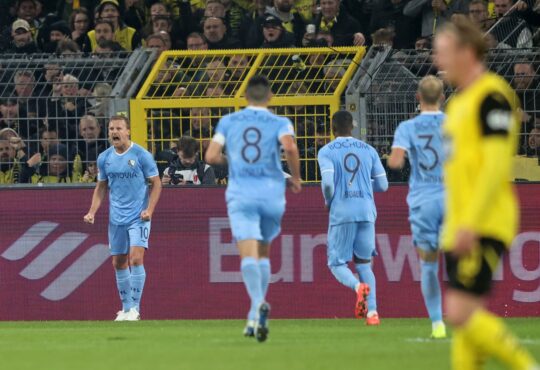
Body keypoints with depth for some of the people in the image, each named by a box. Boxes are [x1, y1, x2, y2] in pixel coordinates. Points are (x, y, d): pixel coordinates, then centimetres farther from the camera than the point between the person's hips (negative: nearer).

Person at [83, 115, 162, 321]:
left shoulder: (141, 155, -7)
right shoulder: (104, 158, 6)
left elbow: (156, 183, -2)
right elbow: (101, 187, 15)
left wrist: (149, 209, -14)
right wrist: (92, 212, 3)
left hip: (138, 217, -5)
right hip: (116, 218, 5)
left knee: (135, 258, -17)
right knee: (119, 262, 7)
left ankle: (135, 308, -11)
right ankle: (126, 307, 18)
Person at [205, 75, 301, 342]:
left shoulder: (228, 122, 9)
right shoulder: (280, 123, 4)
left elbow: (211, 156, 3)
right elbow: (289, 147, -17)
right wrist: (295, 178, -2)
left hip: (240, 194, -1)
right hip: (272, 193, 1)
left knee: (249, 254, -12)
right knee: (263, 253, 19)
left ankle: (258, 303, -39)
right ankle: (255, 315, 17)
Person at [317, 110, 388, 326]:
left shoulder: (326, 152, 1)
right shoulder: (368, 150, 11)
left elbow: (328, 182, -13)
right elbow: (382, 185, 10)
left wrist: (328, 201, 6)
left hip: (341, 213, -3)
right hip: (367, 212, 3)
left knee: (337, 263, 5)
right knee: (364, 263, 14)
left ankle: (358, 286, -27)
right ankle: (372, 312, -2)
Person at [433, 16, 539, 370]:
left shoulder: (492, 96, -12)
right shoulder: (460, 102, 18)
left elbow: (496, 165, -19)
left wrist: (471, 223, -23)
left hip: (484, 227, -9)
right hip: (461, 229, 9)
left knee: (461, 311, -15)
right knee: (466, 318, 5)